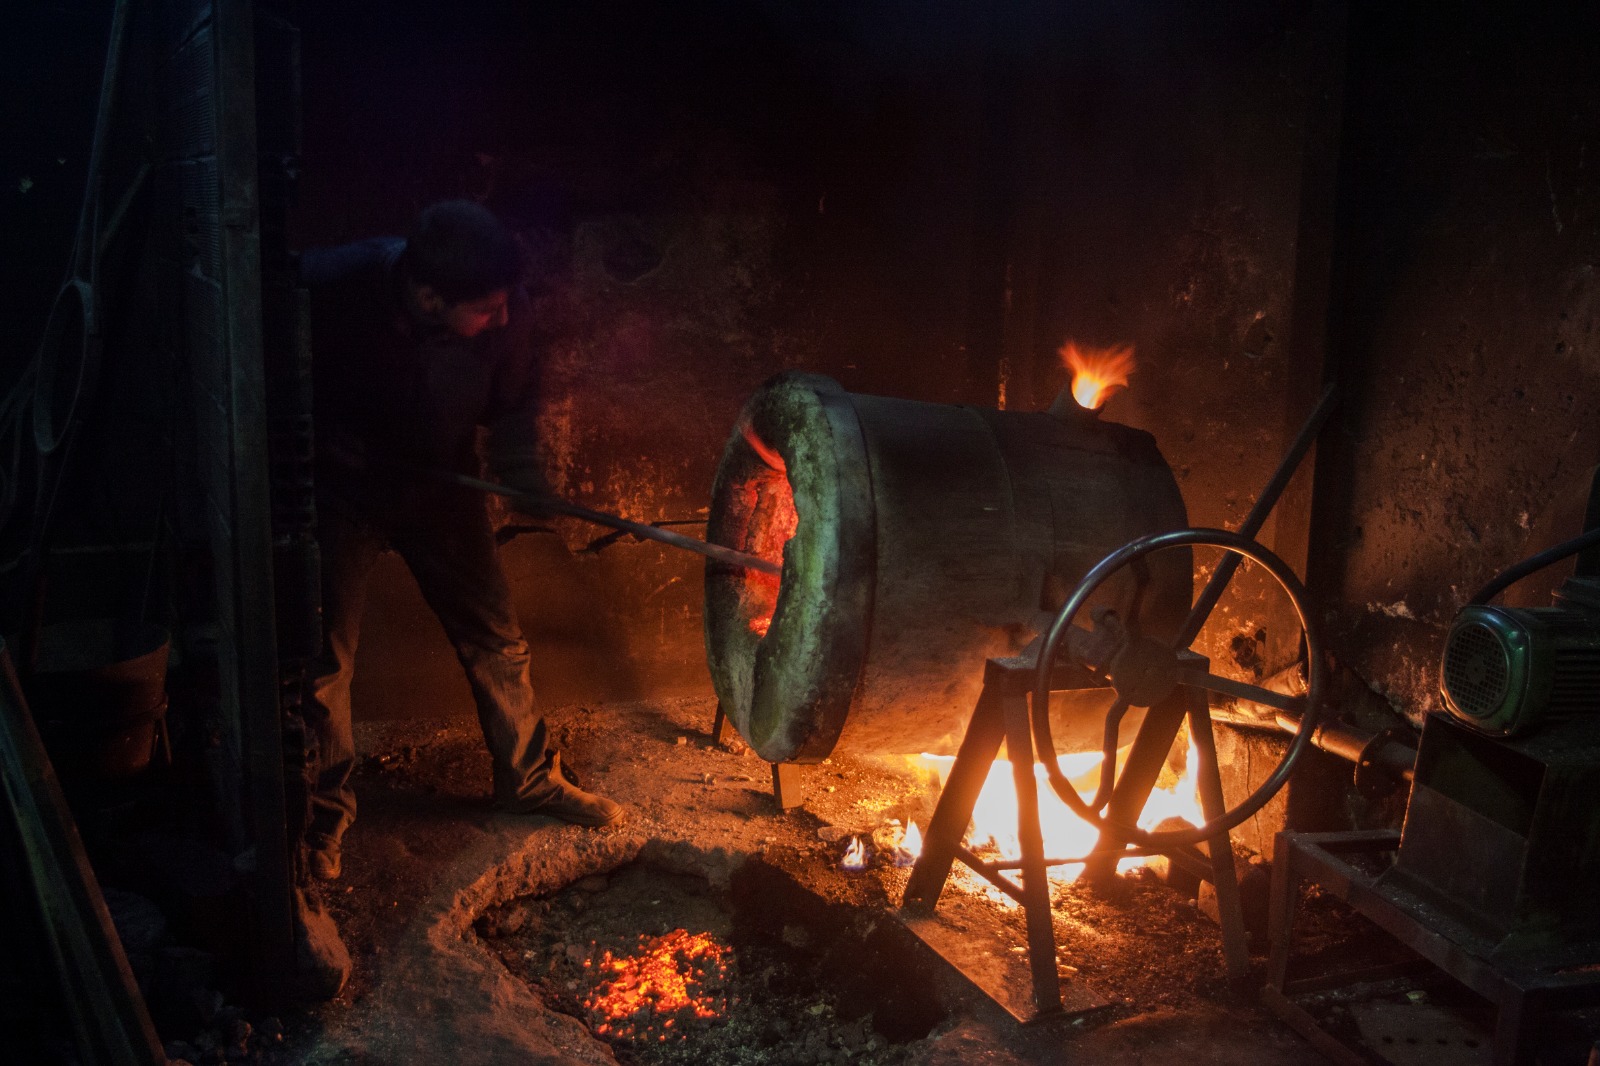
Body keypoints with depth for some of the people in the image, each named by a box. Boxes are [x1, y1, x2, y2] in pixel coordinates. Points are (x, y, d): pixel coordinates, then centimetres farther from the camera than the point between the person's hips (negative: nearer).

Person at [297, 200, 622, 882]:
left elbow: (514, 399, -4)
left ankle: (529, 779, 29)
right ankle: (324, 812, 26)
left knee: (495, 639, 8)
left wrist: (522, 476, -19)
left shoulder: (503, 311, -23)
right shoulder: (330, 288, -32)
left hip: (439, 486, 3)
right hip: (340, 489, -2)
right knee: (323, 656, 4)